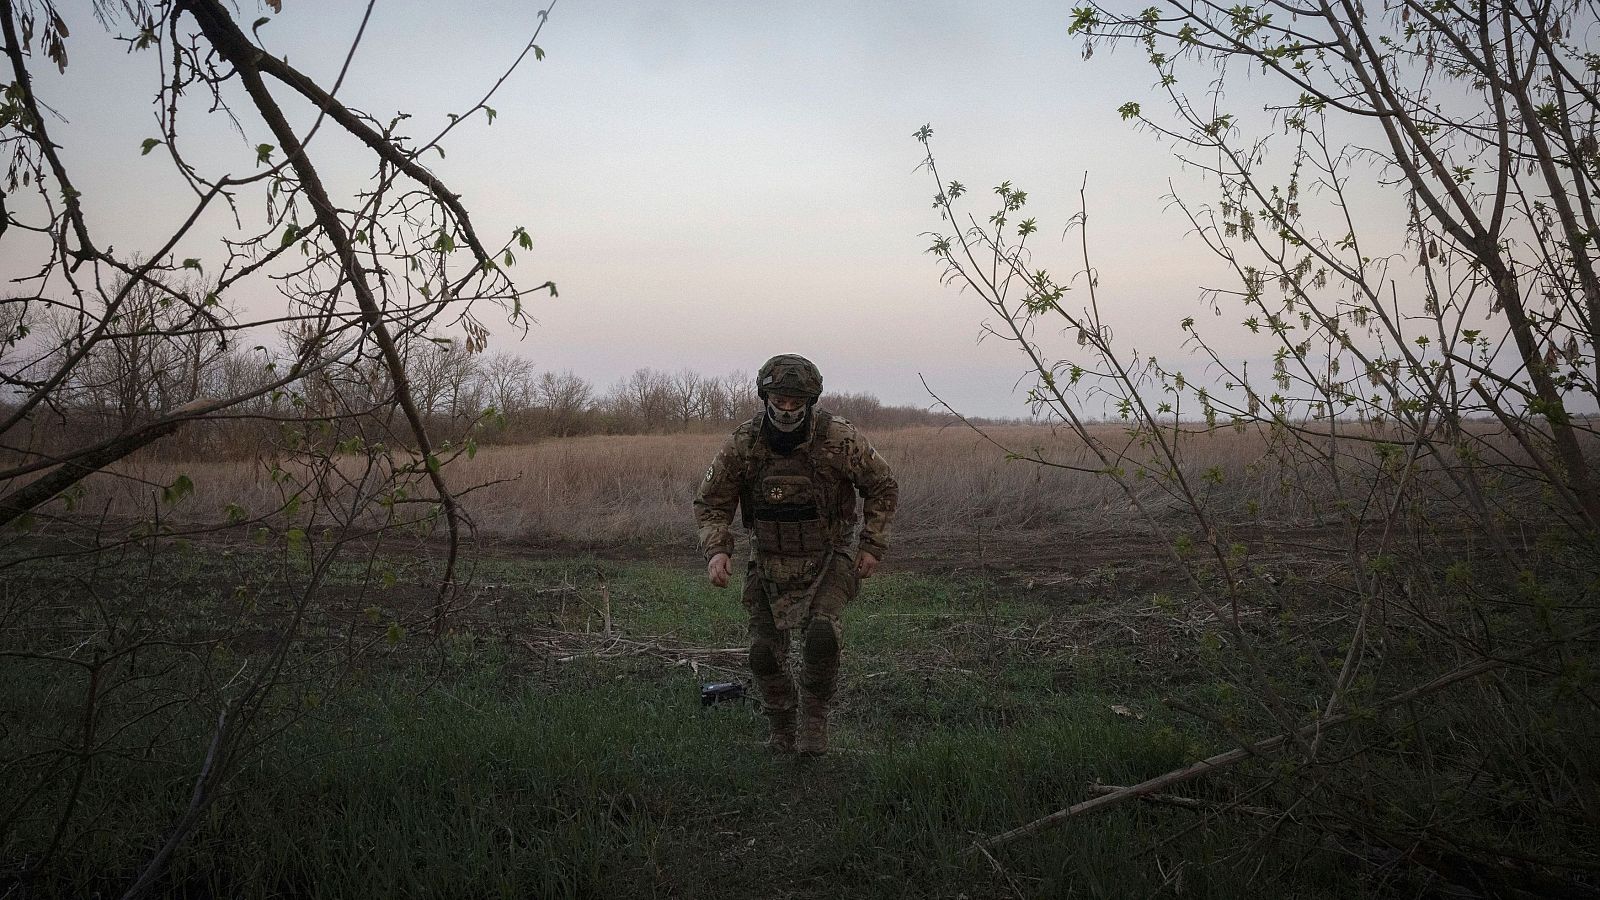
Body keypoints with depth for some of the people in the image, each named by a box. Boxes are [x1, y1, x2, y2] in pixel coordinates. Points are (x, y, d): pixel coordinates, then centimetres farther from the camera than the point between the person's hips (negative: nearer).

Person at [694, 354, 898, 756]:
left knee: (821, 632, -25)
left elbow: (882, 486, -2)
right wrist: (716, 550, -18)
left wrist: (872, 544, -7)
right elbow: (711, 503, -2)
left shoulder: (839, 439, -18)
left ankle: (815, 718, -1)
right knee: (765, 651, 0)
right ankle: (781, 733, 24)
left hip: (828, 558, -2)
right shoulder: (742, 445, -13)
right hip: (770, 562, 3)